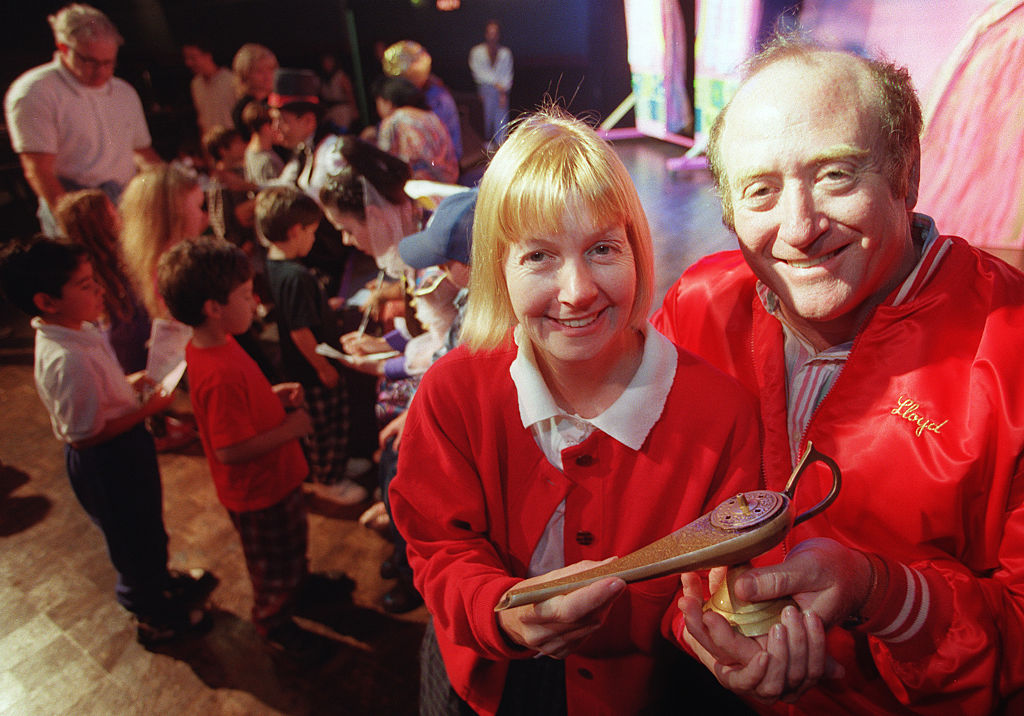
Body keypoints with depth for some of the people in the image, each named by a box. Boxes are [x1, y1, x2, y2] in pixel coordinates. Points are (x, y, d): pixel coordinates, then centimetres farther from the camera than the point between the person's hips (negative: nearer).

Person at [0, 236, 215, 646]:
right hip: (106, 462, -9)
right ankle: (154, 619, 39)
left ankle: (160, 580, 57)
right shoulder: (68, 360, -34)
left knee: (147, 525, 30)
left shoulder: (76, 330, -5)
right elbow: (83, 435, -28)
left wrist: (128, 384, -2)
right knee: (133, 539, 14)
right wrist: (147, 410, -23)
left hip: (125, 449, 9)